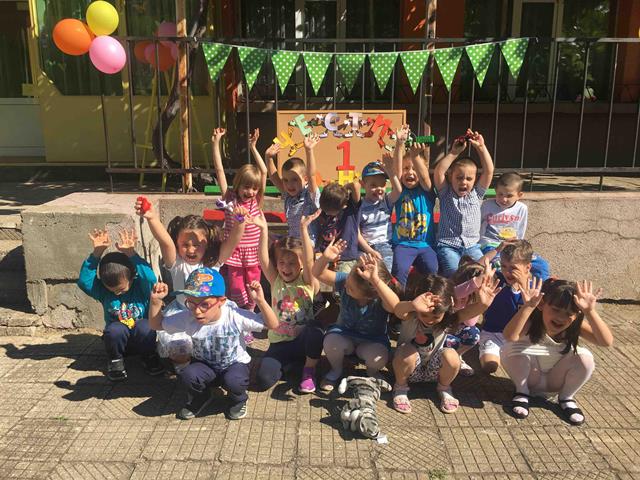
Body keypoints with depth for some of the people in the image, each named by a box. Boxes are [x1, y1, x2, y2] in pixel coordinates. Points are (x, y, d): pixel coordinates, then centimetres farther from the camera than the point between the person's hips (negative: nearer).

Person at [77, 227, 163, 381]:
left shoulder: (141, 286, -12)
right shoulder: (103, 290, -6)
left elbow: (151, 278, -34)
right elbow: (84, 281, -22)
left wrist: (131, 254, -41)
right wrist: (97, 253, -30)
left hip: (142, 337, -1)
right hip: (117, 338, 1)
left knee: (145, 327, -34)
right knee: (115, 329, -33)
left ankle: (149, 356, -5)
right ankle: (115, 359, -3)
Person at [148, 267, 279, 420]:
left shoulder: (235, 316, -28)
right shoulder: (187, 317, -19)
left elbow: (273, 324, -25)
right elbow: (156, 324, -6)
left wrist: (260, 301, -40)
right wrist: (156, 301, -23)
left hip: (235, 363, -2)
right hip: (205, 364, 3)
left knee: (233, 381, -34)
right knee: (188, 376, -28)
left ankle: (238, 399, 5)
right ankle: (200, 398, 8)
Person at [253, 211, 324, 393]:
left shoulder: (306, 281, -4)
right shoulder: (275, 281, 2)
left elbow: (308, 260, -23)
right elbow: (263, 259, -14)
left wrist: (304, 229, -32)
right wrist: (264, 229, -24)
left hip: (304, 340, -1)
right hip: (279, 342, 1)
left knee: (315, 330, -36)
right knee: (264, 379, -22)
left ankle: (309, 370, -8)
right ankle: (286, 364, 12)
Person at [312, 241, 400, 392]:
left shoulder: (380, 298, -31)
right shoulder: (345, 280, -20)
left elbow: (395, 306, -55)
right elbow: (318, 273, -22)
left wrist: (375, 280, -67)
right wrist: (325, 258, -45)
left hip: (372, 341, -2)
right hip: (345, 334, 2)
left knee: (378, 357, -35)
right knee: (331, 343, -32)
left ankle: (372, 371, 7)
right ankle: (336, 370, 5)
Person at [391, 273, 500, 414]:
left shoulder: (447, 321, -19)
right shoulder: (410, 317, -25)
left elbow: (468, 312, -41)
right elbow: (398, 310, -52)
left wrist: (482, 305, -65)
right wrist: (412, 305, -76)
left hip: (432, 371, 2)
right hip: (410, 370, -2)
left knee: (451, 356, -30)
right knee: (407, 352, -36)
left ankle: (444, 388, 3)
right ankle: (400, 387, -5)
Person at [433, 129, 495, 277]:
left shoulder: (476, 193, 10)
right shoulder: (446, 193, 4)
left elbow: (489, 171, -1)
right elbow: (438, 172, -12)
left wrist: (481, 147, -9)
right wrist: (454, 153, -17)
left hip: (472, 245, 3)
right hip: (448, 245, -3)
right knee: (453, 270, -29)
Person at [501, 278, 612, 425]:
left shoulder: (575, 326, -18)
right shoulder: (531, 322, -28)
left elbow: (606, 341, -35)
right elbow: (509, 336, -51)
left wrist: (590, 312, -47)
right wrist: (528, 307, -59)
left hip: (555, 381, 3)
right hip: (530, 378, -2)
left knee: (585, 357, -26)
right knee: (510, 349, -33)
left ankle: (566, 398, 2)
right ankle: (522, 391, -3)